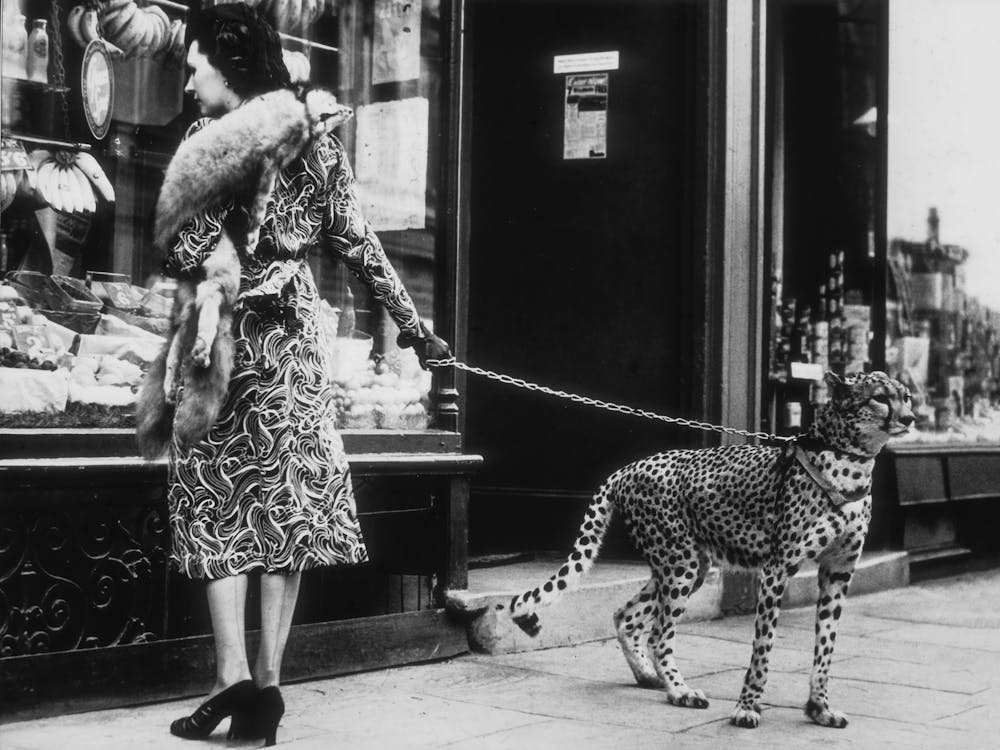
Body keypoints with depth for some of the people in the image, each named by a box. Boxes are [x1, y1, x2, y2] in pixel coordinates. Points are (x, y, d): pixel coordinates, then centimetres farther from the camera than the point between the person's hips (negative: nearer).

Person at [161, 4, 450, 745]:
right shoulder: (315, 138, 6)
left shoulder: (210, 136, -9)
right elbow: (359, 244, 8)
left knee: (216, 501, 4)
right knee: (287, 498, 7)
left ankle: (234, 673, -4)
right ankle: (267, 680, 9)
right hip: (294, 336, 5)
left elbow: (182, 253, -14)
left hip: (222, 337, -4)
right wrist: (412, 324, 14)